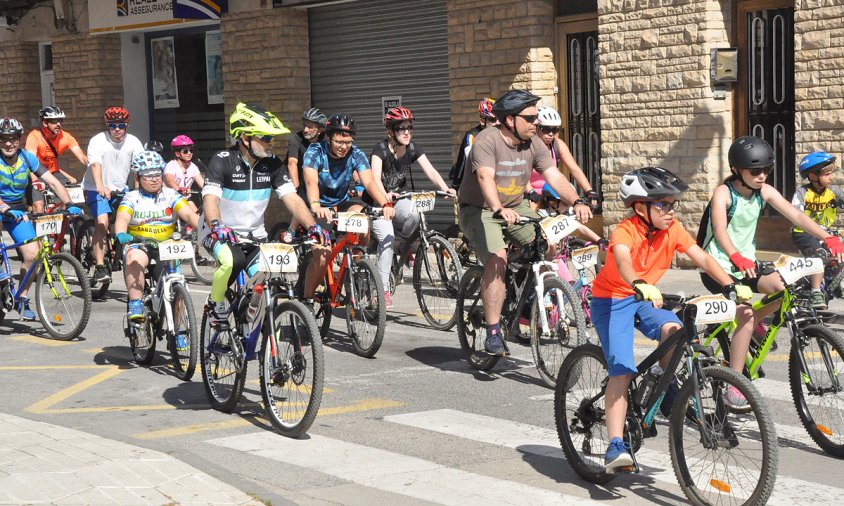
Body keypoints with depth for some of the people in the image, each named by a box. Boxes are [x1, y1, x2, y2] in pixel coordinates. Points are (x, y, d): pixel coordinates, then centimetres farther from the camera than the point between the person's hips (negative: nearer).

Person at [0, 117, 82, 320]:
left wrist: (69, 204, -26)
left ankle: (22, 299, 8)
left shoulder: (27, 158, -8)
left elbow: (53, 182, -12)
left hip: (18, 210, 3)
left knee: (32, 254, -9)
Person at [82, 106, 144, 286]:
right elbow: (96, 165, -33)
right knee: (102, 222, -24)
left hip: (120, 190, 5)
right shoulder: (98, 141, -17)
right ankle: (99, 267, -23)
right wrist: (100, 187, -51)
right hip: (96, 190, -5)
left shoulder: (133, 142, -5)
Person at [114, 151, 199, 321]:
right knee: (135, 258, -34)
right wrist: (121, 234, -40)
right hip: (138, 245, -1)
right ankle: (135, 305, -34)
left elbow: (189, 214, -10)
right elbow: (122, 218, -16)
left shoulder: (170, 195, 3)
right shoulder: (131, 198, 2)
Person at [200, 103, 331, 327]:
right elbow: (210, 199, -30)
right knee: (234, 260, -35)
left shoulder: (273, 164, -6)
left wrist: (313, 227, -30)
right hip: (220, 233, -4)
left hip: (254, 235, 4)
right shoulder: (222, 161, -18)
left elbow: (292, 198, -13)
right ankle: (215, 304, -8)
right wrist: (216, 225, -52)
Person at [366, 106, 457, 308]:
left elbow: (430, 171, -17)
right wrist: (385, 196, -55)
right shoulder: (380, 149, -20)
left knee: (417, 213, -30)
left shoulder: (413, 149, -6)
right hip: (376, 202, -4)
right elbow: (375, 177, -34)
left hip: (398, 200, 4)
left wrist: (445, 189, -36)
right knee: (387, 239, -24)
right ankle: (383, 289, -14)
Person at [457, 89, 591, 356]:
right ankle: (493, 334, -23)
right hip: (479, 211, -6)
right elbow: (485, 177, -35)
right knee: (497, 259, -28)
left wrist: (577, 202, -27)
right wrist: (499, 209, -53)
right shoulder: (487, 140, -19)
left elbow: (554, 176, -9)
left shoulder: (533, 144, -1)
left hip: (515, 208, 7)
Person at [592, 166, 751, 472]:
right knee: (622, 370, -19)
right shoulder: (624, 232, -25)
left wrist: (731, 286, -30)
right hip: (611, 300, -5)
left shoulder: (673, 229, -9)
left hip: (644, 297, 5)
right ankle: (616, 445, -18)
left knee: (673, 329, -27)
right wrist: (639, 285, -66)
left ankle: (666, 390, -1)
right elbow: (623, 262, -45)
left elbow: (702, 258, -16)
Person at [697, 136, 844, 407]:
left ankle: (752, 323, 15)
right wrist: (736, 258, -52)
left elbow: (796, 216, -11)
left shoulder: (764, 191, -1)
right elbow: (720, 230, -33)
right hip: (718, 266, -6)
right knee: (746, 314, -24)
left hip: (746, 263, 6)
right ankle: (734, 387, -19)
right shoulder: (723, 193, -17)